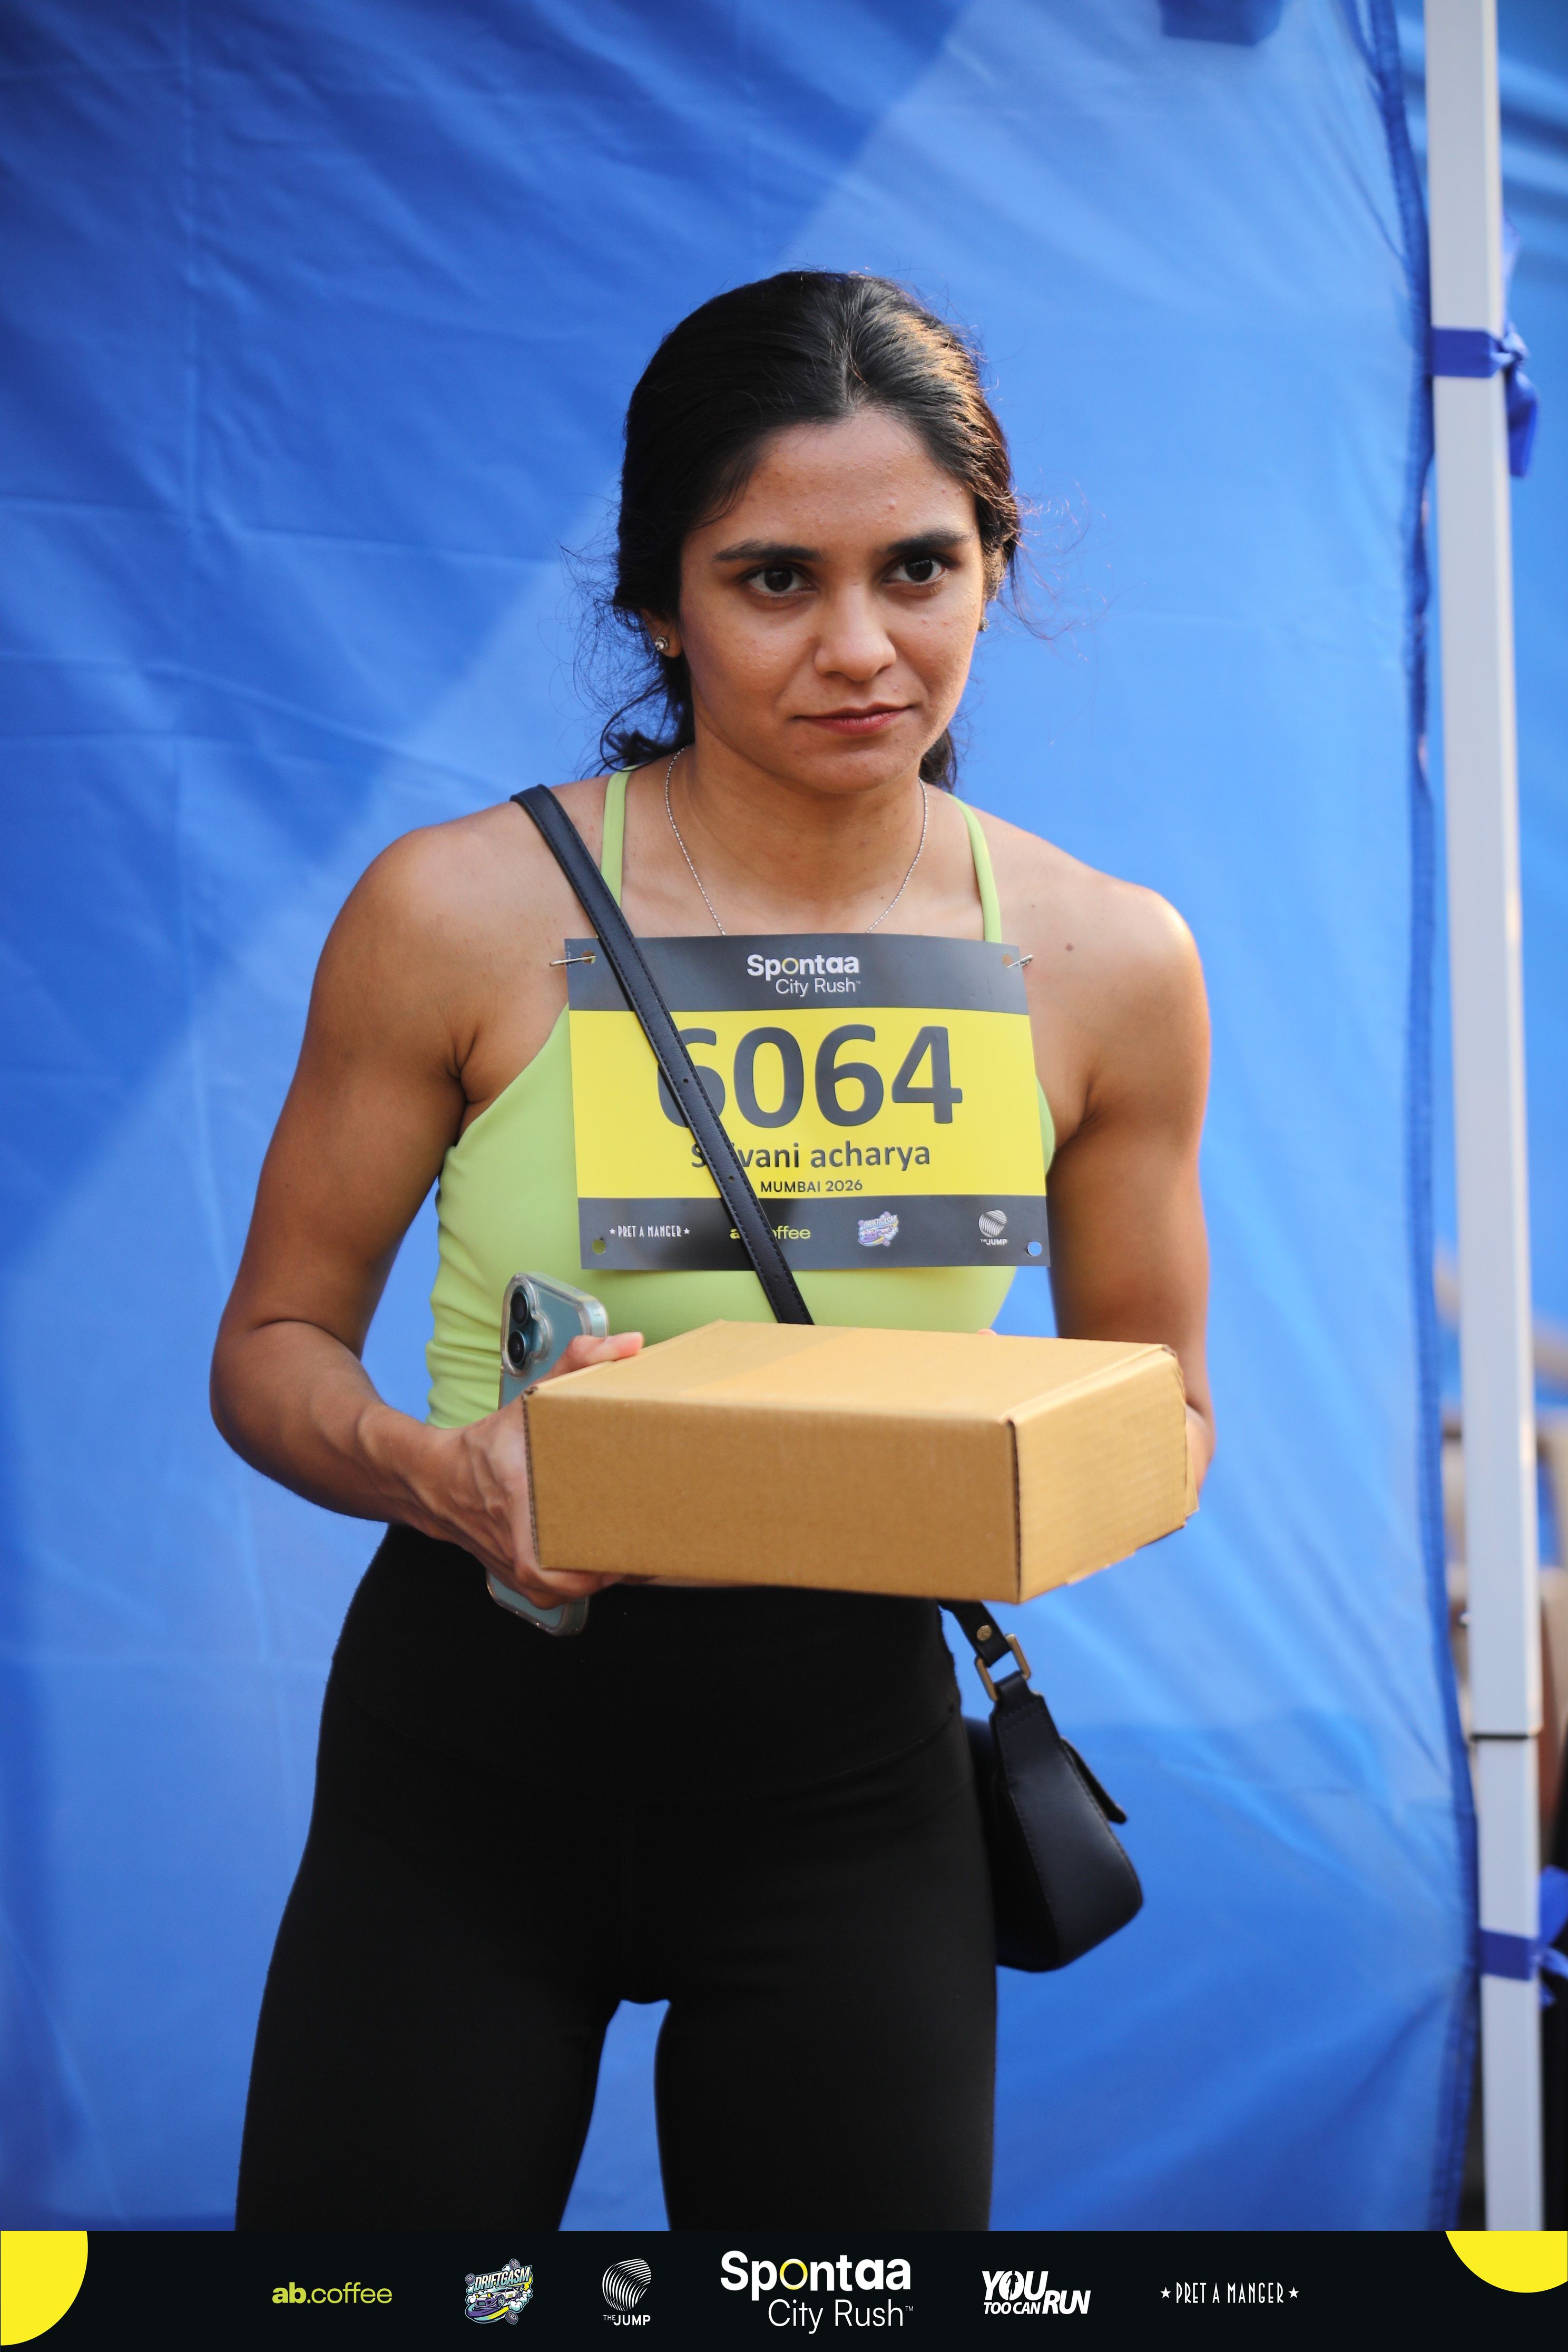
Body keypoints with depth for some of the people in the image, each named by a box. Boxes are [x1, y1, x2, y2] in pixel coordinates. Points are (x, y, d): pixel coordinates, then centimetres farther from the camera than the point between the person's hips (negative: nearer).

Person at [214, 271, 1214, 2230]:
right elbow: (272, 1346, -3)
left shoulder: (1107, 964, -5)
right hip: (465, 1760, -1)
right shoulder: (461, 912, -11)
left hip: (848, 1787, 2)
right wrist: (430, 1469, -24)